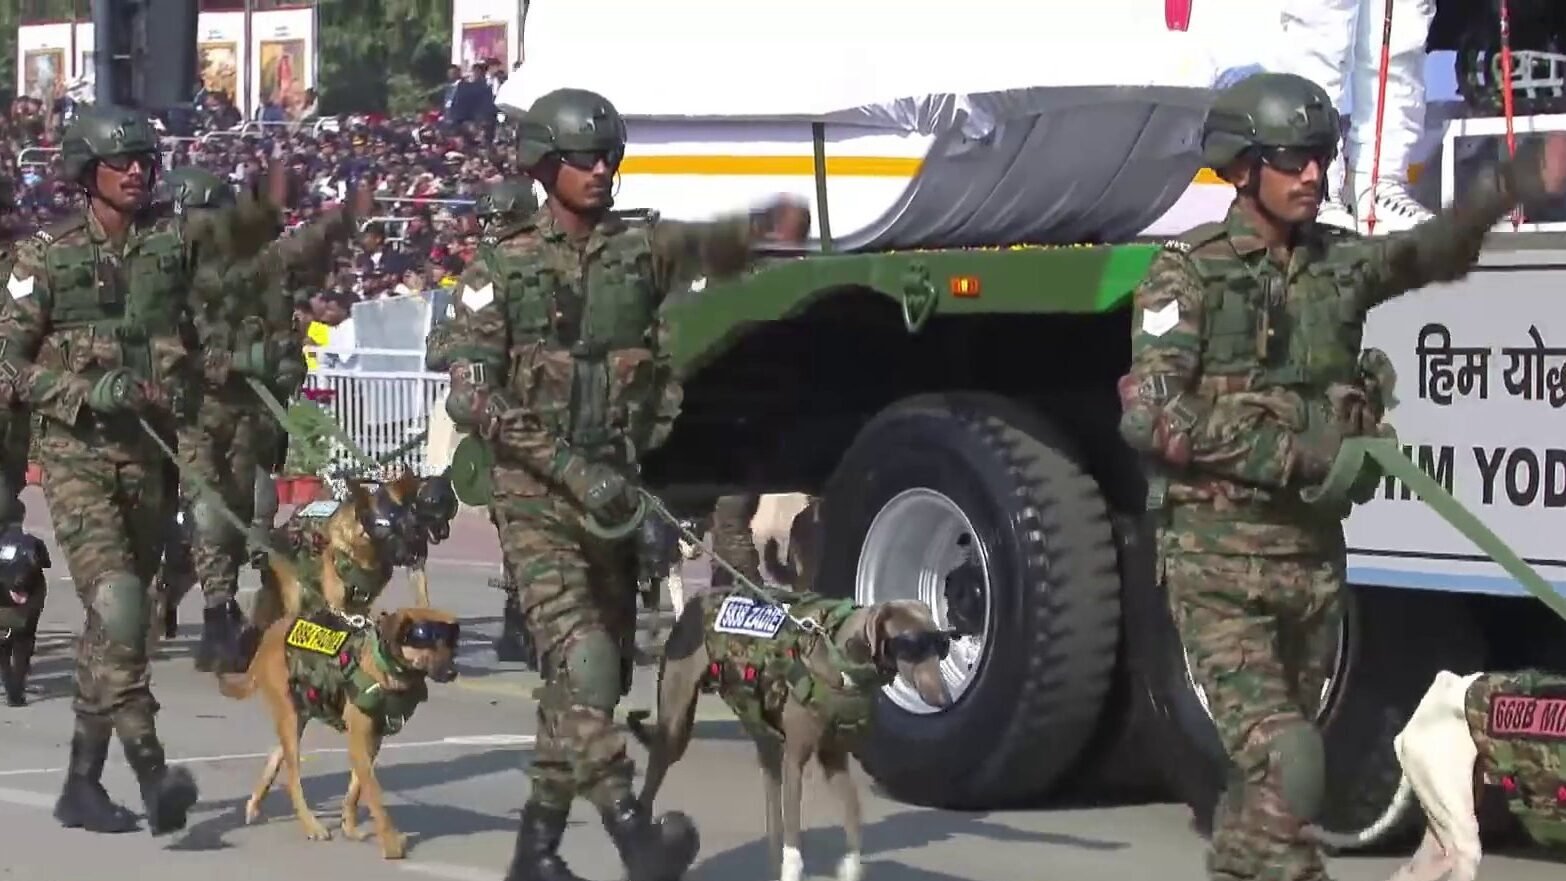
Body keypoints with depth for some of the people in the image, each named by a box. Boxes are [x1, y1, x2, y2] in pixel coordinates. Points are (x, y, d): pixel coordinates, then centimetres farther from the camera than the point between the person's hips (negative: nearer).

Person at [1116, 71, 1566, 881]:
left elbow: (1430, 251, -7)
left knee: (1264, 771, 13)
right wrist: (1287, 455, -18)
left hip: (1312, 554, 6)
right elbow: (1149, 415, -14)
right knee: (1287, 764, -18)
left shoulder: (1338, 264, 10)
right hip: (1218, 561, -6)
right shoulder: (1189, 272, -6)